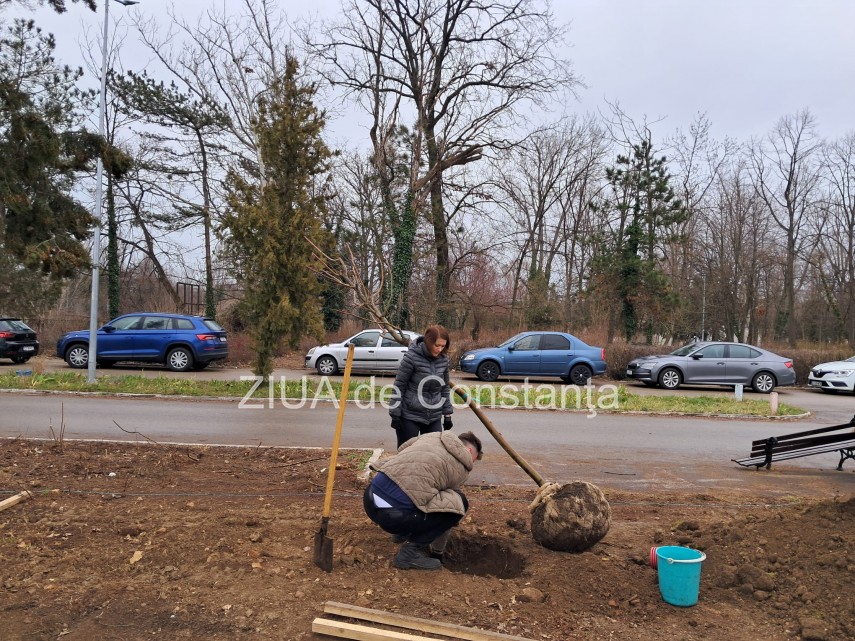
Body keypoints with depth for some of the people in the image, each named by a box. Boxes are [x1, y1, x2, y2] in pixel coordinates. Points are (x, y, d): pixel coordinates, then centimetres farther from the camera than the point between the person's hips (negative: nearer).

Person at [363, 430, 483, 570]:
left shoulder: (432, 436, 21)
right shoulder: (460, 469, 9)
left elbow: (400, 450, 29)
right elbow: (448, 508, 17)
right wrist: (437, 552, 31)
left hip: (370, 497, 7)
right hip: (394, 514, -7)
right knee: (459, 502, 5)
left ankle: (402, 532, 28)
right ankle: (411, 550, 4)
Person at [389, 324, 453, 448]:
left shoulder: (443, 359, 2)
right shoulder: (412, 357, -14)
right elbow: (399, 387, -9)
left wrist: (447, 414, 13)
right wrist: (395, 415, -9)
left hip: (434, 418, 5)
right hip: (410, 416, -5)